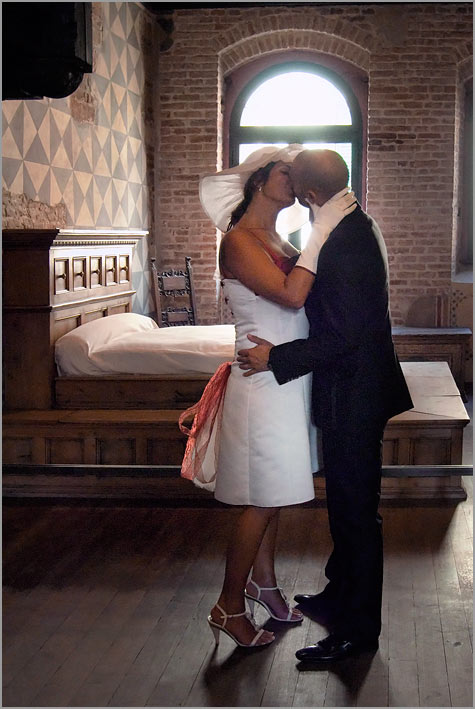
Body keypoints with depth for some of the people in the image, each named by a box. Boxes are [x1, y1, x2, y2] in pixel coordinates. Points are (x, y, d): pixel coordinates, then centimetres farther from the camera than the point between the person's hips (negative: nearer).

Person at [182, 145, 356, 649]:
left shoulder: (276, 241, 13)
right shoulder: (238, 241, -16)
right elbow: (291, 294, -28)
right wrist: (322, 230, -25)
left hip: (285, 382, 9)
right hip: (263, 384, -9)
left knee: (272, 494, 19)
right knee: (262, 501, -1)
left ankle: (262, 582, 34)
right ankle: (229, 607, 11)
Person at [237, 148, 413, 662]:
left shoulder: (342, 246, -26)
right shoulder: (358, 226, 6)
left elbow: (343, 336, -26)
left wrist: (276, 359, -19)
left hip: (351, 398, -10)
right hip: (358, 391, 10)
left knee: (355, 512, 1)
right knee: (348, 505, 23)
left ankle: (358, 629, 14)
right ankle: (340, 595, 39)